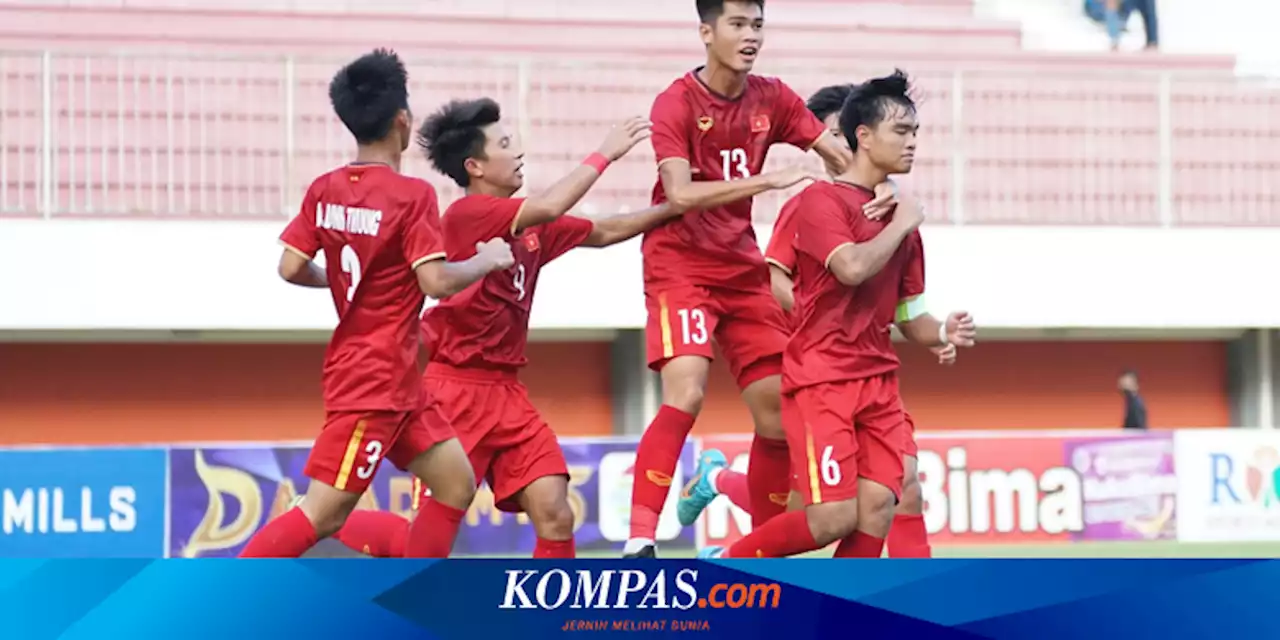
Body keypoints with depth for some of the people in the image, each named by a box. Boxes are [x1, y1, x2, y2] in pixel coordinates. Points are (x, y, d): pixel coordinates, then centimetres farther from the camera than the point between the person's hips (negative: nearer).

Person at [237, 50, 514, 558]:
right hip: (376, 380, -9)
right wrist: (488, 260, -2)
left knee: (456, 484, 14)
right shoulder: (411, 195, -15)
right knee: (323, 514, -9)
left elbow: (291, 267, 3)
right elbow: (436, 282, -19)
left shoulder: (325, 190, 4)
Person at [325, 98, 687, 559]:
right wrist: (605, 154, -18)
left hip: (505, 391, 7)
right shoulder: (468, 213, -14)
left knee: (556, 517, -6)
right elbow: (549, 207, -28)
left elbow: (604, 232, 23)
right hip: (457, 389, -7)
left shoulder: (532, 229, 11)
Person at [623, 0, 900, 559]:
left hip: (743, 269, 6)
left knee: (777, 407, 4)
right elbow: (680, 194, -25)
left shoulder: (771, 99, 2)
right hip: (680, 265, -6)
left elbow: (839, 157, 8)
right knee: (685, 393, -25)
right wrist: (769, 180, -32)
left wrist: (879, 187, -14)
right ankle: (639, 541, -27)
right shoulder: (676, 103, -13)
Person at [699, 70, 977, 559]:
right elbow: (852, 267, -26)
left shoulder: (902, 217, 14)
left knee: (877, 509, -8)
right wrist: (900, 226, -10)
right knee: (835, 517, -13)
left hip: (878, 381, 7)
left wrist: (942, 333, -3)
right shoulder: (822, 200, -8)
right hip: (821, 380, -7)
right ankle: (725, 564, 8)